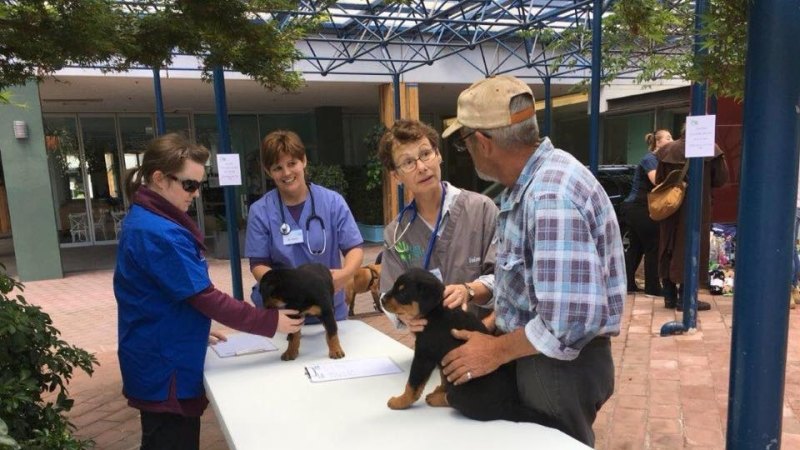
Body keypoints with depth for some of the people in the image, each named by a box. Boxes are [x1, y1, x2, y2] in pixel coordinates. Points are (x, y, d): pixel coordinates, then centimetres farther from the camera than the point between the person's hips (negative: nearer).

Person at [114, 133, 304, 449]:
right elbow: (205, 298, -26)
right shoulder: (159, 233, -26)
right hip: (166, 367, -10)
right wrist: (270, 322, -21)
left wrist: (197, 327, 17)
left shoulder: (145, 220, 8)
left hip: (159, 359, 10)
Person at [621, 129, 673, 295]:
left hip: (635, 207, 9)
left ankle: (627, 283, 18)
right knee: (653, 246, -2)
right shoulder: (650, 158, -11)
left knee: (636, 247, 13)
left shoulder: (659, 159, 17)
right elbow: (657, 180, -27)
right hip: (639, 208, -9)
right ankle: (652, 287, 7)